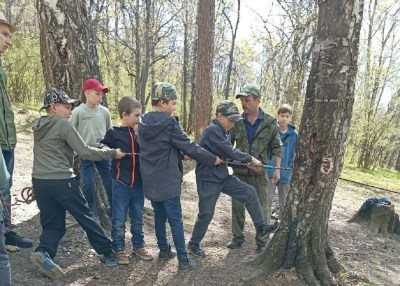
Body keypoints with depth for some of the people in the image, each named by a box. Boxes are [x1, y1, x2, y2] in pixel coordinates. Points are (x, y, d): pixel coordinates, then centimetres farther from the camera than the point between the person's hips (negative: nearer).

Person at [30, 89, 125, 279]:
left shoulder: (38, 126, 14)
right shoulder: (63, 125, -9)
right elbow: (85, 152, -13)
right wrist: (112, 153, -7)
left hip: (39, 181, 7)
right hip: (62, 181, -7)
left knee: (52, 223, 13)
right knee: (86, 217, 6)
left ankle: (43, 252, -12)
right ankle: (107, 252, 17)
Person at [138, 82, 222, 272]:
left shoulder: (143, 122, 6)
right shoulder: (169, 124, -18)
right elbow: (190, 148, -15)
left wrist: (179, 155, 16)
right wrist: (214, 159, -5)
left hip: (150, 180, 7)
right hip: (167, 181, -7)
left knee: (159, 216, 19)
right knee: (175, 220, 1)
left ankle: (164, 250, 32)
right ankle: (183, 260, 8)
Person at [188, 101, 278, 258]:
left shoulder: (223, 132, 9)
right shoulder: (212, 130, -21)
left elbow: (229, 154, 7)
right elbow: (230, 152, -25)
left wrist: (250, 164, -5)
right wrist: (251, 159, -14)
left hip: (222, 176, 9)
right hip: (208, 180, -8)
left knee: (249, 192, 2)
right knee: (206, 215, 2)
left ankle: (261, 228, 11)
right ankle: (194, 244, 24)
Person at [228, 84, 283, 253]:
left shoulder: (270, 122, -5)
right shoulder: (237, 122, -2)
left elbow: (276, 148, 2)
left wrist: (277, 169, -2)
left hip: (259, 173, -2)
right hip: (239, 171, 2)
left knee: (261, 207, 7)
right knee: (237, 205, 10)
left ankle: (262, 241, 23)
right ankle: (238, 237, 27)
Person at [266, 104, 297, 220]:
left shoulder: (294, 134, -2)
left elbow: (295, 154, 4)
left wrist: (290, 168, -1)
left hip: (285, 173, 2)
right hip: (270, 171, -2)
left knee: (284, 202, 14)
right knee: (267, 200, 2)